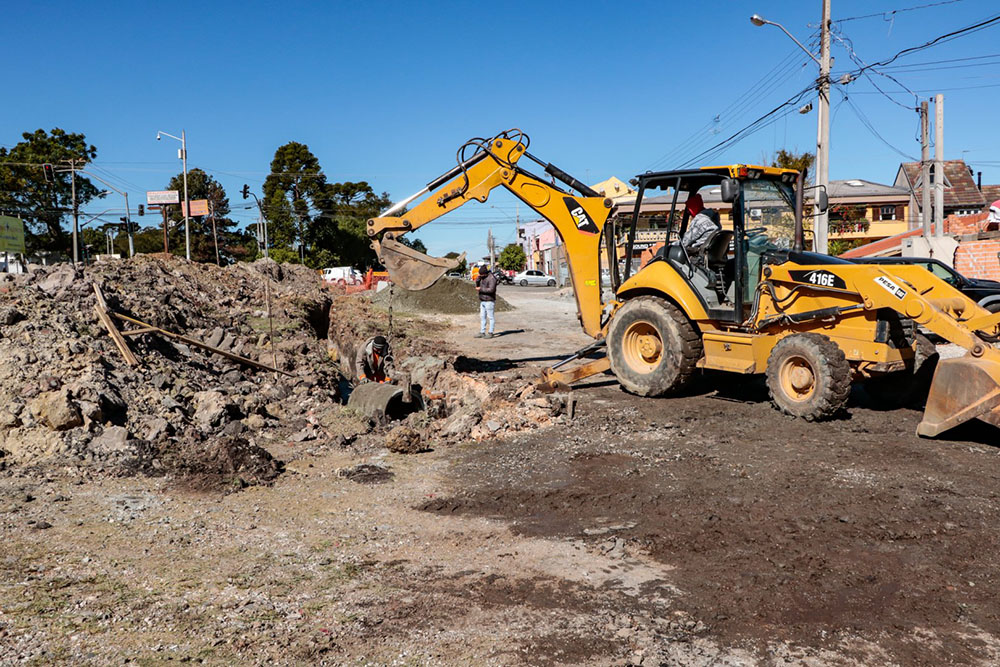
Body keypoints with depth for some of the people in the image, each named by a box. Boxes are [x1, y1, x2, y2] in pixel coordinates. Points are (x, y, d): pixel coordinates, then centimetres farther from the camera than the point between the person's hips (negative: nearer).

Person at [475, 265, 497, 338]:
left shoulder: (491, 278, -16)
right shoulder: (482, 277, 12)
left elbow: (491, 290, -24)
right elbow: (477, 285, 13)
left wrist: (481, 289, -18)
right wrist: (478, 278, -3)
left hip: (489, 301, -9)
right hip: (482, 301, 9)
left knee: (490, 317, -3)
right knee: (482, 317, 9)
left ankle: (490, 333, 1)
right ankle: (482, 333, 13)